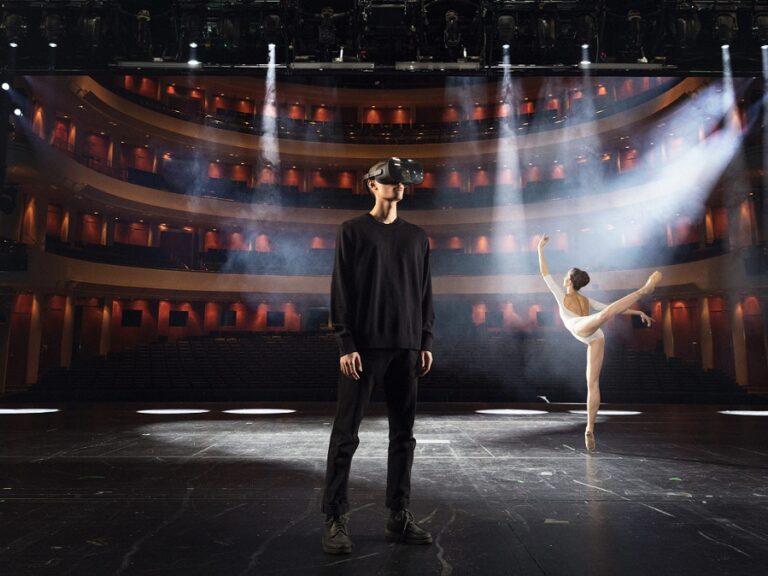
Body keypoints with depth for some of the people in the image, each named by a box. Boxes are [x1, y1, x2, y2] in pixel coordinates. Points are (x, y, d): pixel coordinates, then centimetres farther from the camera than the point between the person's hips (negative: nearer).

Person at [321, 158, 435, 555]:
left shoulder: (416, 237, 15)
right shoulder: (352, 231, 4)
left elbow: (425, 294, 14)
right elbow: (340, 291, -3)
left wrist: (425, 342, 5)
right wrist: (345, 344, -11)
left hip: (406, 347, 4)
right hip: (364, 346, -4)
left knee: (403, 433, 7)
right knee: (346, 434, -2)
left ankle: (399, 517, 17)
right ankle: (335, 519, 7)